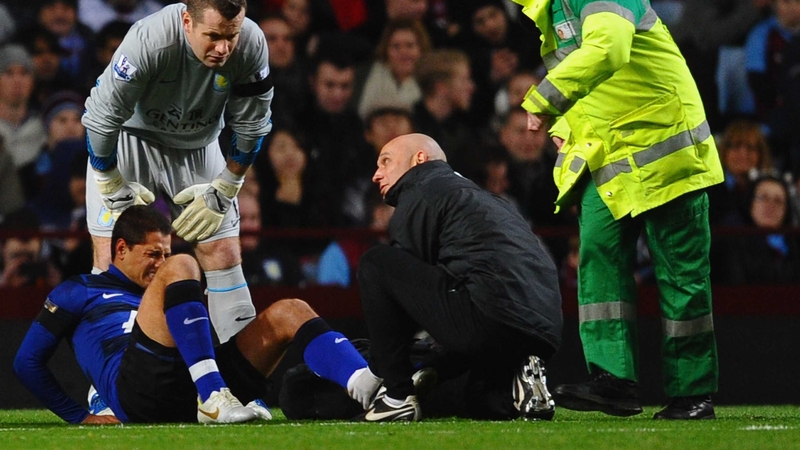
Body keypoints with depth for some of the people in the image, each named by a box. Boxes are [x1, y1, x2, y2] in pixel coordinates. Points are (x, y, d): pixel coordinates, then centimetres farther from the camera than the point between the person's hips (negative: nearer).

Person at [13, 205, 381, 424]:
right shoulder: (78, 293, 23)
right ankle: (215, 400, -37)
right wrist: (78, 416, 9)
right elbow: (27, 361, 17)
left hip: (190, 392, 6)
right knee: (182, 268, -20)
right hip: (138, 390, -6)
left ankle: (366, 388, -35)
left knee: (289, 313, -5)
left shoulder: (156, 293, 39)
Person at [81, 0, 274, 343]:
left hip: (198, 146, 3)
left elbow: (250, 127, -9)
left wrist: (222, 192, -4)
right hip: (132, 136, -3)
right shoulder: (148, 42, -36)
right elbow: (102, 119, -24)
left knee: (224, 253, -1)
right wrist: (115, 191, -14)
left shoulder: (251, 45, -26)